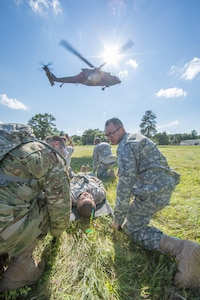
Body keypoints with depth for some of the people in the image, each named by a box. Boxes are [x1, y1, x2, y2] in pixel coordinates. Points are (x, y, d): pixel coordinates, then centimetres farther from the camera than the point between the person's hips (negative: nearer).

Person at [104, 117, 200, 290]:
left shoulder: (125, 146, -15)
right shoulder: (136, 138, 16)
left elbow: (125, 182, -20)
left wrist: (118, 217, -10)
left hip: (153, 191, -10)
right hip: (165, 186, 10)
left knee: (133, 229, 1)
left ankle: (183, 249, -15)